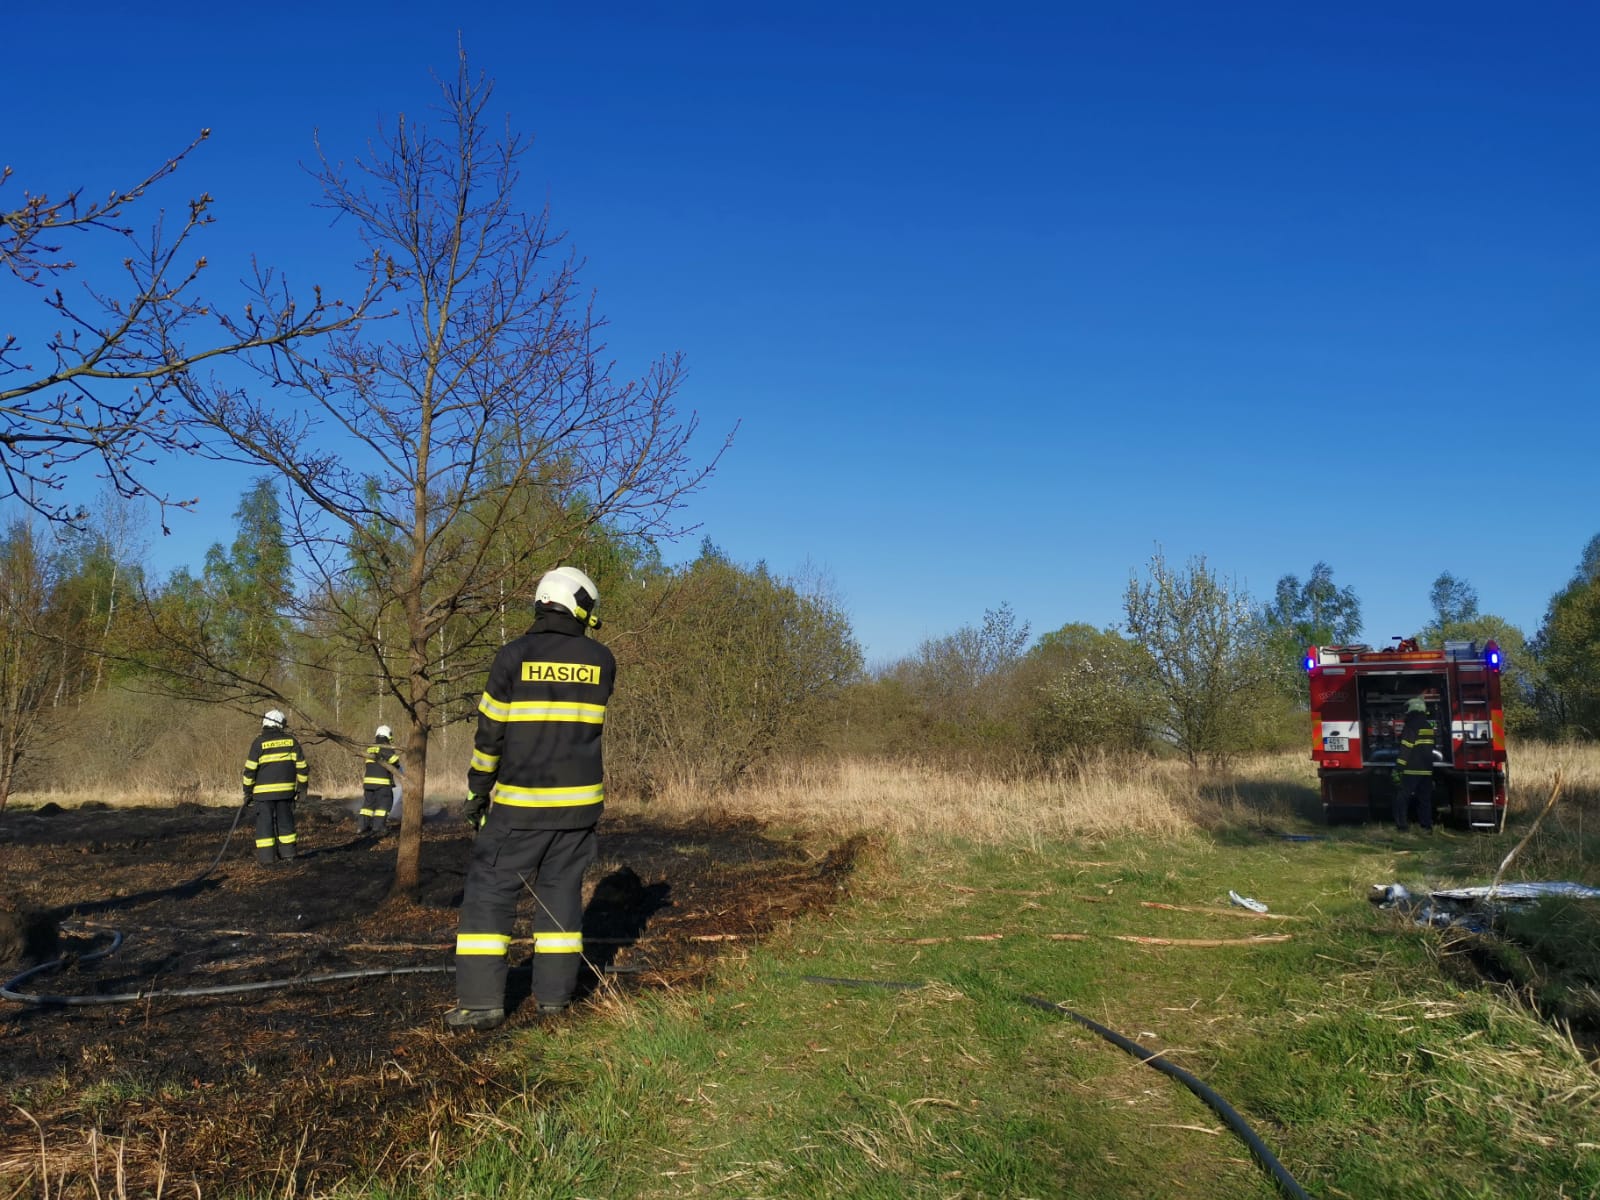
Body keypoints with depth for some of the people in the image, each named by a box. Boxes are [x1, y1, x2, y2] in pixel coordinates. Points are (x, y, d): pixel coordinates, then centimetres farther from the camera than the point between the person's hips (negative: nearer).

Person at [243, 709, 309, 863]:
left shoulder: (259, 741, -6)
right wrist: (302, 787, 11)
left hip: (264, 790, -3)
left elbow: (250, 769, -8)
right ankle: (287, 852, 16)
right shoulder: (290, 740, 2)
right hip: (286, 789, 3)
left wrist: (247, 791, 0)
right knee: (285, 820, 13)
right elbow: (301, 765, 3)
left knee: (264, 822, 2)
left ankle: (266, 856, -1)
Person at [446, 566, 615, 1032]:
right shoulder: (601, 660, 0)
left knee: (489, 892, 3)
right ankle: (554, 992, 15)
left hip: (521, 801, -3)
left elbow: (490, 731, -5)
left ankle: (480, 1000, -1)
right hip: (579, 800, 3)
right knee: (561, 892, 13)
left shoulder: (514, 655, -8)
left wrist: (478, 791, 6)